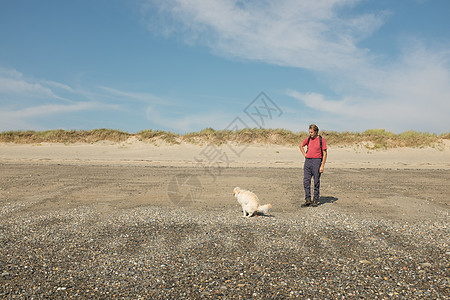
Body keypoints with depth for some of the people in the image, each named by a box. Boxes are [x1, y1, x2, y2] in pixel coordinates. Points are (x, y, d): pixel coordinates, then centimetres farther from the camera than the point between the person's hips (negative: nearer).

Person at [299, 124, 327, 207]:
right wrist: (304, 154, 12)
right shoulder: (308, 139, 9)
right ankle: (308, 200, 8)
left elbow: (324, 153, -5)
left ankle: (315, 200, 13)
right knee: (306, 181, 1)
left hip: (316, 161, -5)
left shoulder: (321, 140, -4)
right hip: (307, 161, 5)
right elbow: (301, 146, 27)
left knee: (316, 181, 3)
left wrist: (322, 166, -12)